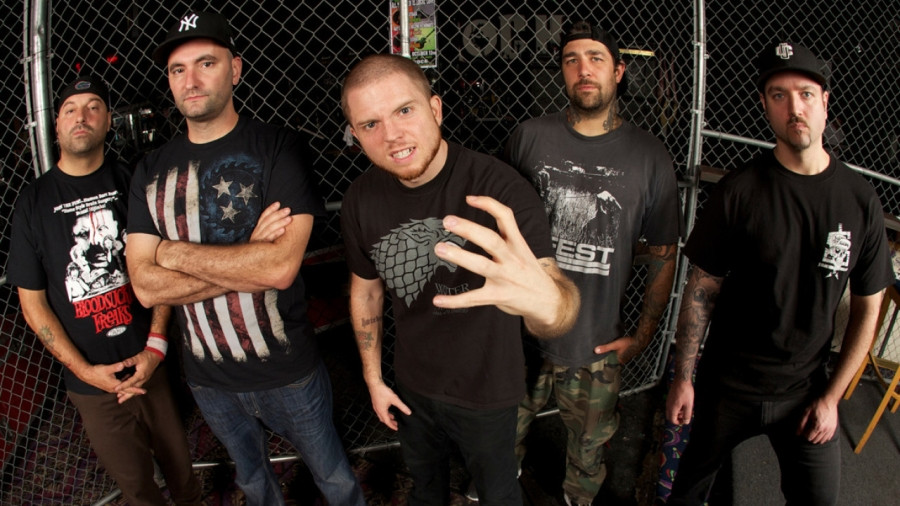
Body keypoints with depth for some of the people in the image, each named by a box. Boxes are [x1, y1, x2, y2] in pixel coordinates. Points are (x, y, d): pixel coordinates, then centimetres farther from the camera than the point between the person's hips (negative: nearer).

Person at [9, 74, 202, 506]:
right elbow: (32, 301, 0)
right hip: (92, 383, 0)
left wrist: (156, 345, -11)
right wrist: (84, 370, -8)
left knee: (181, 464, 15)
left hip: (154, 364, 0)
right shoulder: (34, 203, -2)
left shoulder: (132, 182, -2)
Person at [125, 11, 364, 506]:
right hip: (207, 377, 4)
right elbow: (146, 286, -10)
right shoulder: (152, 170, -1)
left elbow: (281, 266, -25)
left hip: (288, 371, -4)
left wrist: (177, 252, -15)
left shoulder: (278, 146, -13)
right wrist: (247, 267, -21)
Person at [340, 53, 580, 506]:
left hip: (486, 391, -4)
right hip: (412, 386, 4)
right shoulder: (361, 199, -14)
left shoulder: (499, 187, -30)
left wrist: (547, 301, -64)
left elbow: (557, 295, -40)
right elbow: (365, 291, 1)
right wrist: (373, 379, 7)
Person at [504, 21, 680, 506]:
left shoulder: (649, 157, -6)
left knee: (588, 446, 21)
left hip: (596, 348, 0)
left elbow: (663, 255, 1)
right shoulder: (528, 138, -6)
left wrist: (643, 335, -1)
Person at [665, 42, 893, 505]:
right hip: (726, 385, -1)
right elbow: (702, 289, -9)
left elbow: (867, 307, 1)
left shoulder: (860, 199, -6)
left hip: (806, 389, 2)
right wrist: (682, 378, -7)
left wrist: (831, 396, 0)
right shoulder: (739, 190, -13)